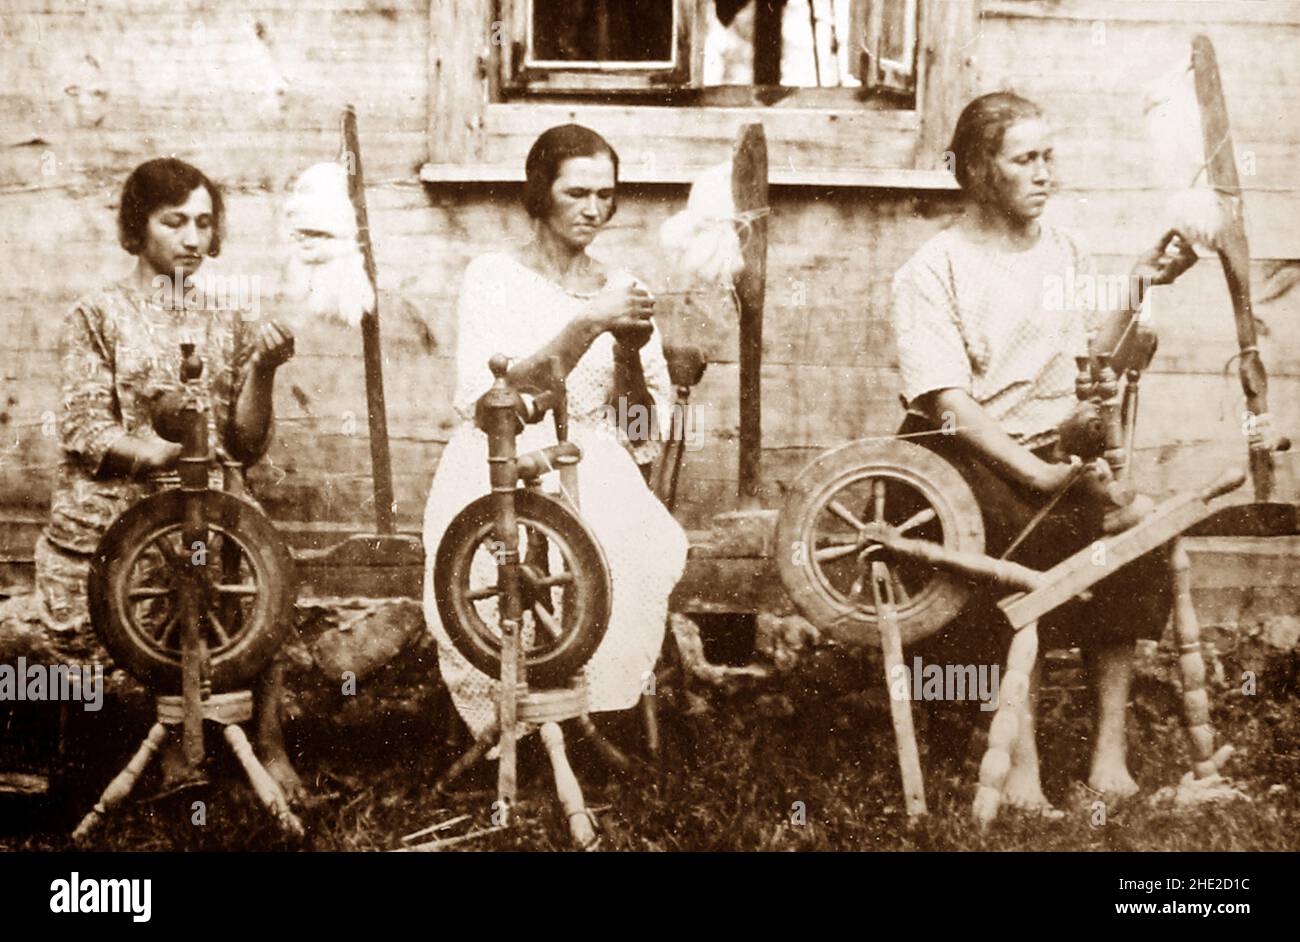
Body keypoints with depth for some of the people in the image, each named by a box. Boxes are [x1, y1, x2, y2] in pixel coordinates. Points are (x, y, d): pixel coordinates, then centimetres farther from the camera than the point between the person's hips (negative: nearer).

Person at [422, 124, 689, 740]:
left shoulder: (621, 291, 13)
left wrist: (631, 350, -9)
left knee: (648, 557, -28)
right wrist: (586, 327, -20)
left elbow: (639, 435, 9)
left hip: (593, 478, 3)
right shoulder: (493, 279, 4)